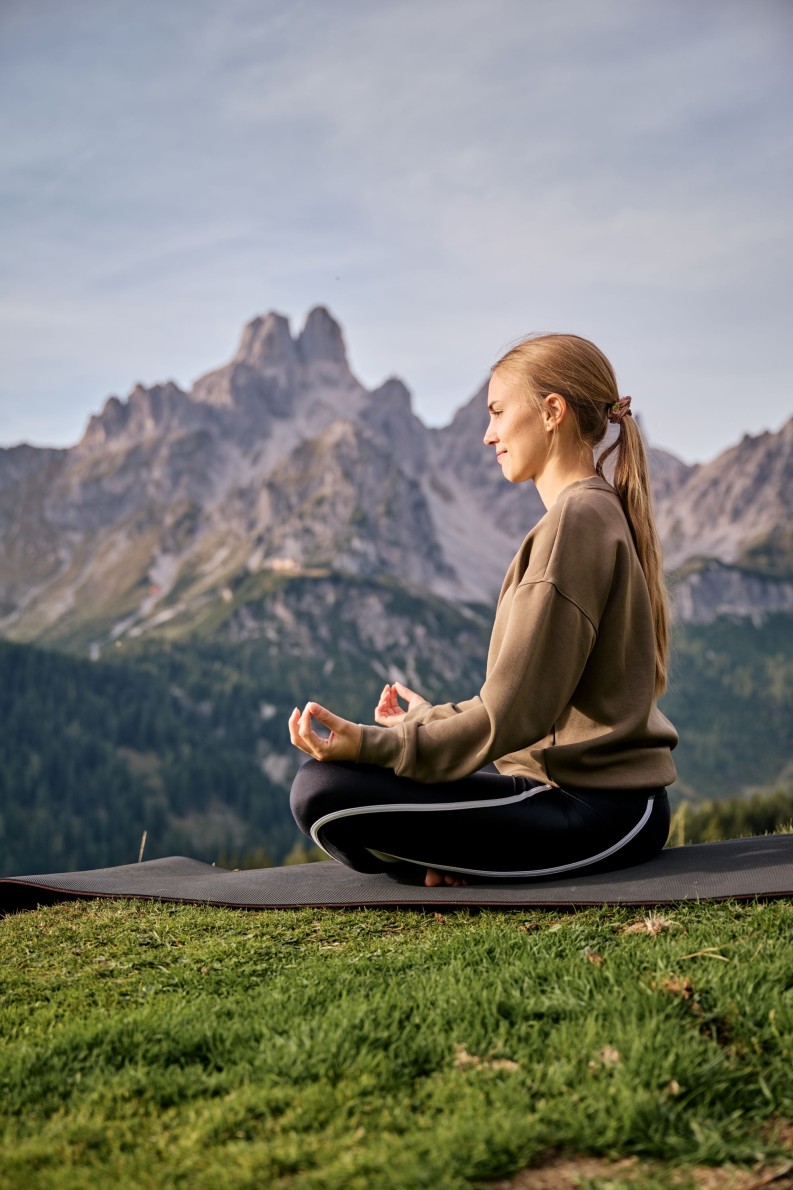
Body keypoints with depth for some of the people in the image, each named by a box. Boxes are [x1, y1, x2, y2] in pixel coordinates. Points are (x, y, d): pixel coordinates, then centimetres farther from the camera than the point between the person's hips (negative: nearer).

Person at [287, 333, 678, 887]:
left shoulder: (576, 517, -15)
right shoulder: (602, 511, 16)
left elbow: (513, 712, -21)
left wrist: (372, 744, -24)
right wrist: (432, 720, 24)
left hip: (597, 810, -11)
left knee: (323, 789, -23)